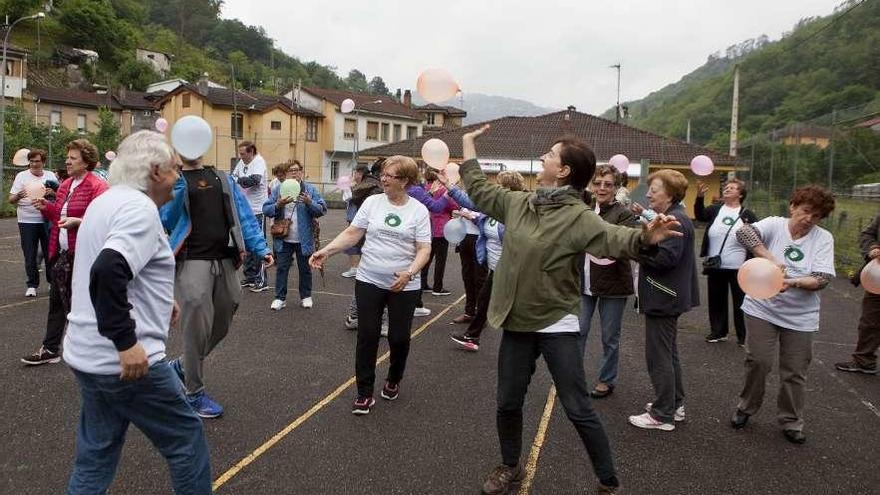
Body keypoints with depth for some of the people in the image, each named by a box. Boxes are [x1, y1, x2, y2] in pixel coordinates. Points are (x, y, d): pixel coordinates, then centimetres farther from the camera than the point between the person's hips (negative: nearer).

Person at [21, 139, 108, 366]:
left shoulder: (97, 186, -12)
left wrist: (77, 222, -28)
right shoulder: (65, 185, 14)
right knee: (57, 300, 14)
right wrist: (46, 208, 6)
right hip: (61, 253, 8)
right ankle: (50, 349, 23)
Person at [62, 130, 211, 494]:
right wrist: (126, 342, -27)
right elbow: (107, 271, -32)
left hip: (87, 355, 9)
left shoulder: (105, 202, 13)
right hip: (126, 361, -9)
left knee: (95, 456, 18)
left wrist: (160, 300, 21)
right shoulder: (139, 208, -17)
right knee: (186, 438, 8)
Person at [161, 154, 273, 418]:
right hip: (192, 262, -5)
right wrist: (176, 182, -24)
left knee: (220, 328, 14)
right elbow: (166, 218, -12)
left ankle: (183, 365, 39)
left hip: (225, 261, 5)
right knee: (197, 328, -2)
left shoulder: (223, 179, 15)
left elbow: (243, 215, 12)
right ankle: (195, 393, 17)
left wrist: (260, 248, 2)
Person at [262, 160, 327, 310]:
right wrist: (278, 205, -20)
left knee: (305, 268, 11)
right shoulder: (278, 189, 4)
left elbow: (322, 209, -7)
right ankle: (280, 298, 15)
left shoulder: (310, 189, 0)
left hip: (304, 239, -1)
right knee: (281, 268, 5)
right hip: (283, 239, 1)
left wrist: (309, 203, -25)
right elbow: (266, 210, -2)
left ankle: (306, 296, 26)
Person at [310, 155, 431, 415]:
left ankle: (393, 381, 37)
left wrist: (409, 273, -24)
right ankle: (364, 393, 15)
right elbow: (352, 233, 1)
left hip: (404, 286, -1)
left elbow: (424, 249, -8)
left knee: (399, 337, 9)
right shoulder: (372, 202, 1)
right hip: (369, 281, 1)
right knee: (367, 337, 3)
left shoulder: (418, 210, -4)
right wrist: (326, 251, -11)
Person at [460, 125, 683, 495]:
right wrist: (468, 142, 25)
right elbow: (478, 189, 18)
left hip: (557, 327, -5)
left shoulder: (577, 217, -15)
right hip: (516, 324, 6)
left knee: (579, 411, 0)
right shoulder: (518, 202, 3)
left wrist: (645, 238, -54)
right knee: (508, 404, 16)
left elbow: (612, 238, -32)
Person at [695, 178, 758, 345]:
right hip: (715, 267, 3)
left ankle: (743, 336, 15)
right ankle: (718, 331, 25)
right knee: (716, 301, 12)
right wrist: (700, 197, -31)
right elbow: (700, 215, -15)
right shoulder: (715, 209, 6)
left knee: (740, 303, 4)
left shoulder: (747, 214, 1)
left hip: (739, 268, -3)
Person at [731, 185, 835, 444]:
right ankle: (746, 408, 24)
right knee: (758, 361, 0)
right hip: (762, 308, -1)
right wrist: (771, 258, -35)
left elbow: (821, 279, -11)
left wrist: (793, 282, -29)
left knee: (795, 372, 9)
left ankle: (791, 422, 28)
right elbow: (743, 232, -27)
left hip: (800, 316, 2)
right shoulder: (775, 225, -6)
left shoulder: (824, 238, -3)